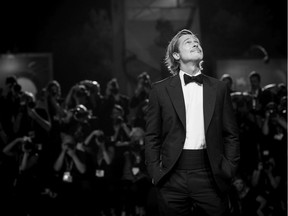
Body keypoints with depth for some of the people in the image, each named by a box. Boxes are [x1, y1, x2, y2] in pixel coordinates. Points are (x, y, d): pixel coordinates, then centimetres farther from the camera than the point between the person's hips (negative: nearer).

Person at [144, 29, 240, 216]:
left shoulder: (219, 88, 9)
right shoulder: (160, 89, 6)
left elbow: (231, 135, 9)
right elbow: (152, 137, 6)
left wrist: (229, 172, 1)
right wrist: (155, 173, -2)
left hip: (211, 177, 1)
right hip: (172, 178, -1)